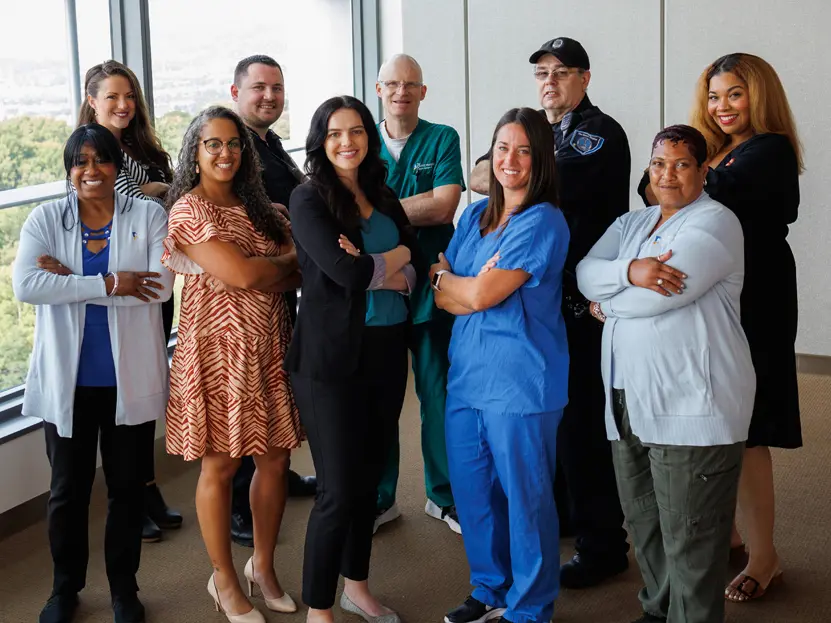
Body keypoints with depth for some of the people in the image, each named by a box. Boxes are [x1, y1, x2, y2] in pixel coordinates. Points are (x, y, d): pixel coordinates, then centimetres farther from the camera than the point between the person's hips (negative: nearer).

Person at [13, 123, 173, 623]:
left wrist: (70, 280, -18)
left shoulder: (148, 216, -2)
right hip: (66, 381, 1)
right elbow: (25, 285, -17)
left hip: (130, 380, 0)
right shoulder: (45, 220, -1)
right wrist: (109, 284, -22)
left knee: (127, 485, 13)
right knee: (68, 488, 13)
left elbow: (160, 285, -16)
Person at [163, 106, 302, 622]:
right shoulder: (190, 209, -9)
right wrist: (289, 259, -2)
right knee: (221, 466, 3)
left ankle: (263, 565, 27)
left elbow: (299, 273, 3)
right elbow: (245, 276, -19)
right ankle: (225, 580, 20)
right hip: (220, 348, -6)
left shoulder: (258, 206, 13)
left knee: (276, 459, 9)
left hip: (272, 346, 6)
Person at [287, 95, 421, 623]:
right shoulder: (308, 200, -8)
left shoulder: (384, 197, 10)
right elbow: (343, 270, -21)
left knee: (370, 475, 15)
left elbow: (415, 269, 3)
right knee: (339, 489, -3)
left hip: (387, 348, 6)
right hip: (332, 355, -6)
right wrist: (395, 257, -4)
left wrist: (372, 271, -16)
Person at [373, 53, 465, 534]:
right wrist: (416, 209, -16)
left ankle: (445, 495, 21)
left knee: (440, 392, 6)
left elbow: (444, 206, -12)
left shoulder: (443, 139, 1)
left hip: (431, 283, -1)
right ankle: (380, 498, 22)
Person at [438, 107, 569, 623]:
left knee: (525, 497, 5)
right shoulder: (476, 215, 11)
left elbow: (479, 295, -16)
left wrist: (447, 278, 2)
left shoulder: (542, 223, -12)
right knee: (472, 491, 15)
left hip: (520, 382, -7)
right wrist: (472, 286, -12)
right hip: (467, 374, 7)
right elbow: (440, 294, 7)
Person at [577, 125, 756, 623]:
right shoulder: (631, 224, 19)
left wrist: (607, 305, 0)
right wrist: (630, 270, -18)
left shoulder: (715, 222, -6)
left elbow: (656, 298, -18)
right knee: (644, 522, 17)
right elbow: (587, 272, 2)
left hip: (691, 407, -7)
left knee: (688, 536, -2)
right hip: (629, 401, 7)